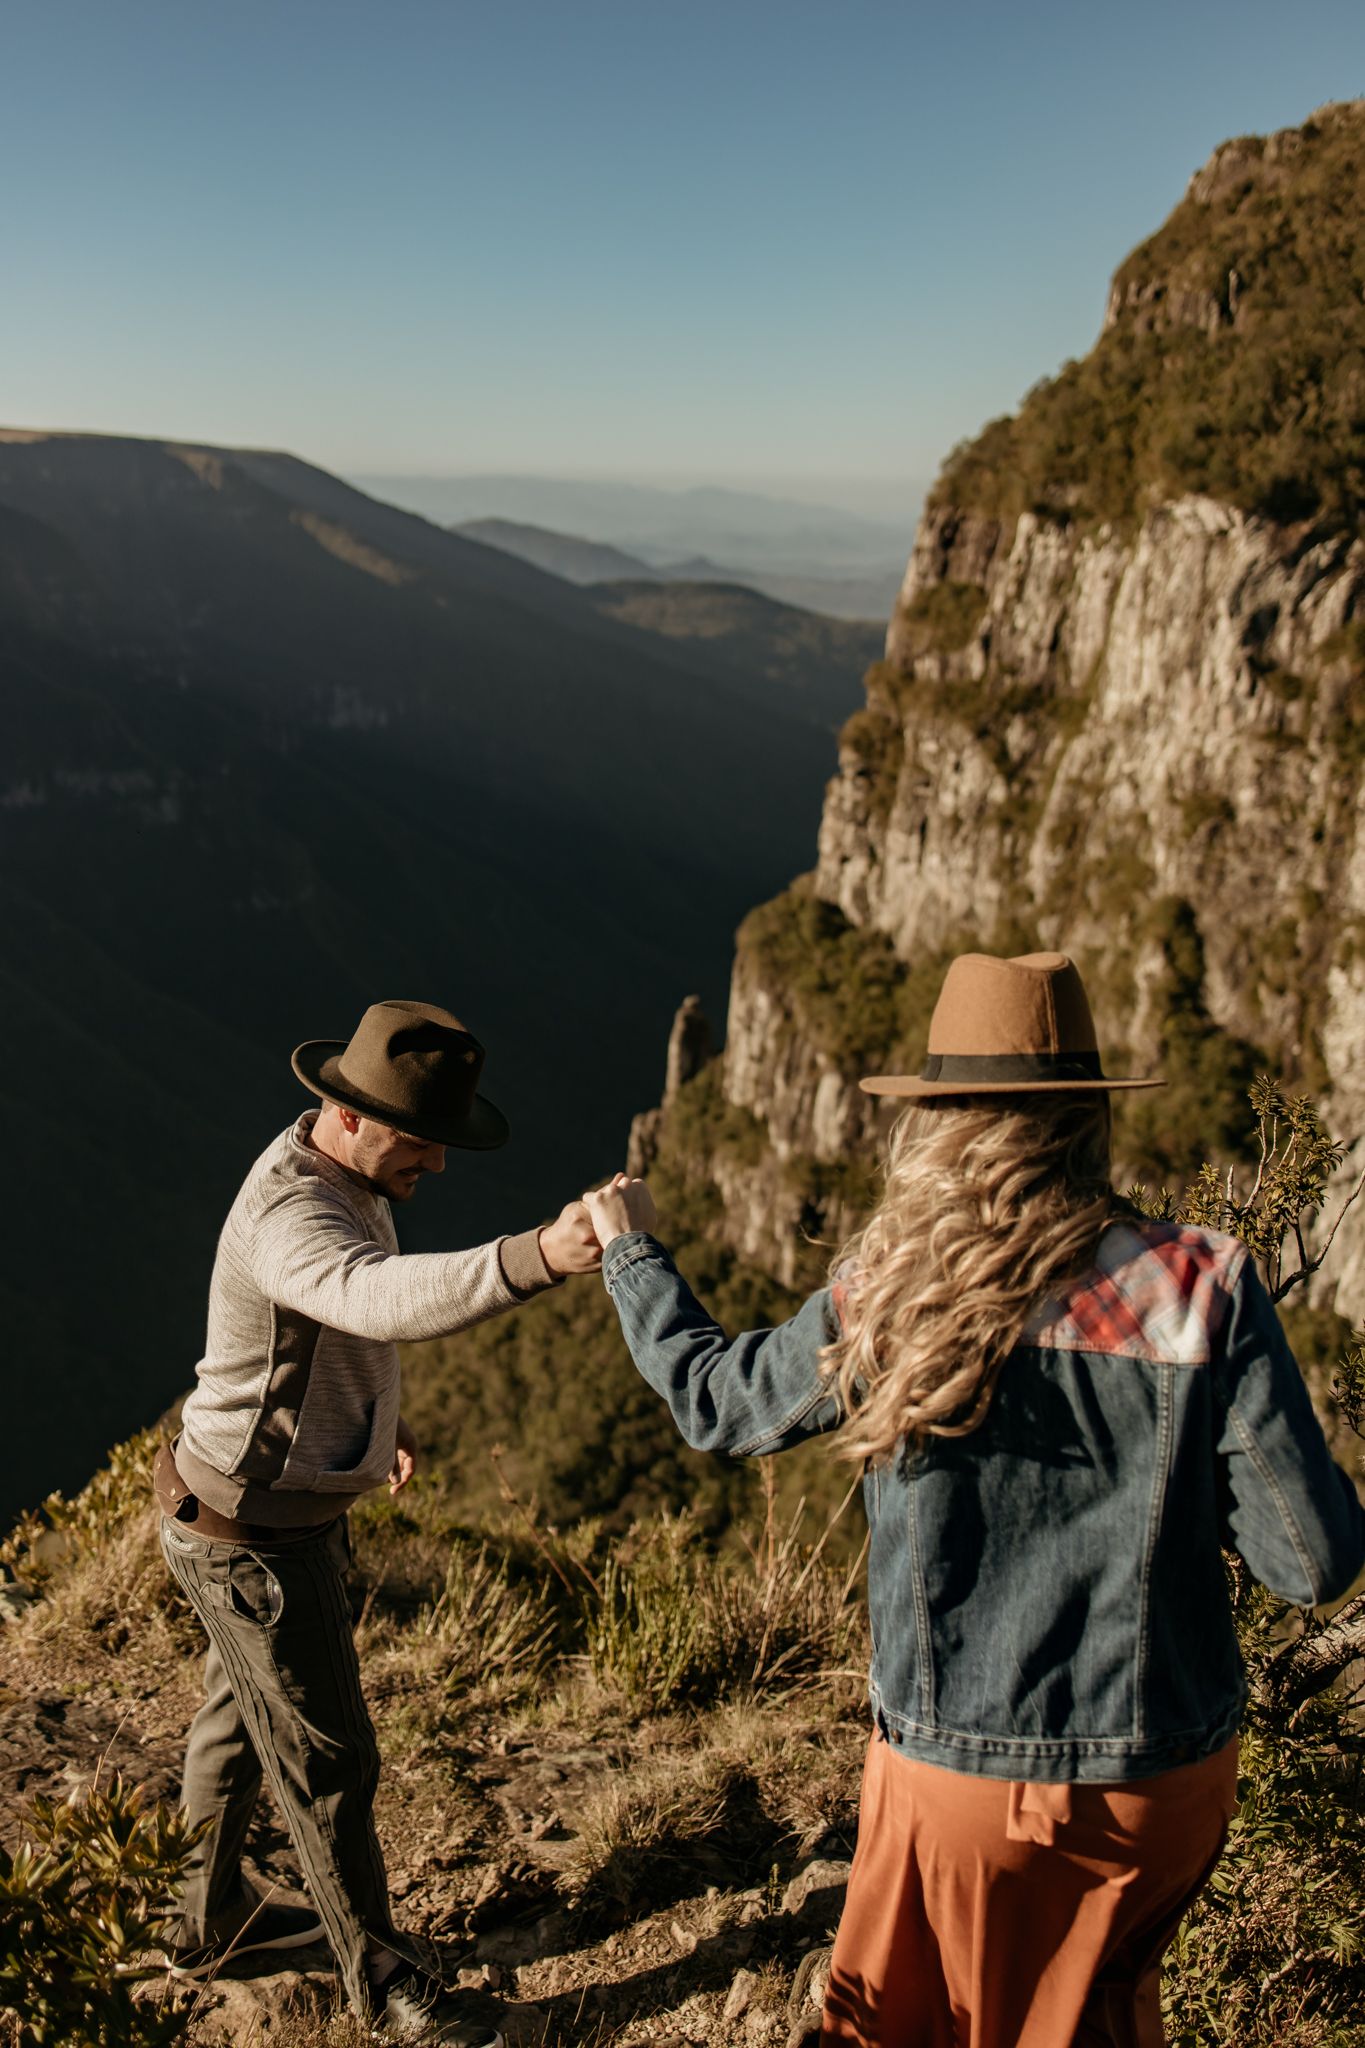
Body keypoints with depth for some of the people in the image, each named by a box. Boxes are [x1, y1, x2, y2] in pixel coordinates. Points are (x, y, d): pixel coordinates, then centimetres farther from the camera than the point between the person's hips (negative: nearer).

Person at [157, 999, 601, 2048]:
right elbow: (387, 1297, -56)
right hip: (252, 1538, -10)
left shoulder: (344, 1175, -2)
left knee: (242, 1716, 27)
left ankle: (210, 1917, 50)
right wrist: (537, 1257, -71)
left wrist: (382, 1415, 29)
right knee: (329, 1762, 8)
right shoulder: (291, 1216, -34)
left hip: (294, 1502, 10)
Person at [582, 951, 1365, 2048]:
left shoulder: (886, 1301, -15)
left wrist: (635, 1254, 19)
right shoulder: (1207, 1289, -16)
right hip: (1173, 1772, 2)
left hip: (967, 1773, -1)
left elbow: (712, 1398, 3)